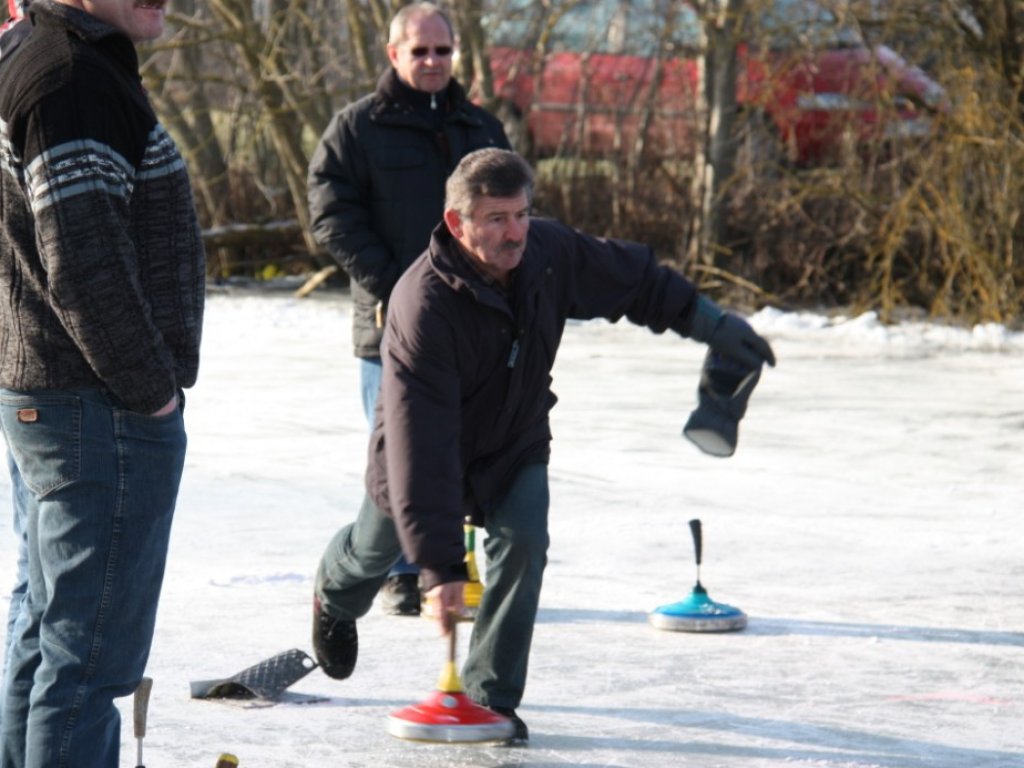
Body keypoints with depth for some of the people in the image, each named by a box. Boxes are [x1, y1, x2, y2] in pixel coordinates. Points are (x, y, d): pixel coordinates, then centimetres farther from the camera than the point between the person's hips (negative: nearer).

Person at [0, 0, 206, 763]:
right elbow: (83, 263, -23)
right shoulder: (72, 79, -18)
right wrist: (150, 388, -15)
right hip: (106, 412, -11)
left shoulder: (90, 71, 15)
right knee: (92, 648, -7)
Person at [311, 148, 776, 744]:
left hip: (515, 445, 3)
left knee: (522, 543, -21)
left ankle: (492, 695, -8)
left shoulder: (551, 252, -25)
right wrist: (440, 565, -46)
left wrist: (714, 325, 2)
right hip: (423, 450, -3)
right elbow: (422, 443, -44)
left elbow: (635, 280, -1)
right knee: (378, 549, 21)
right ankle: (336, 599, 59)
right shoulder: (424, 307, -42)